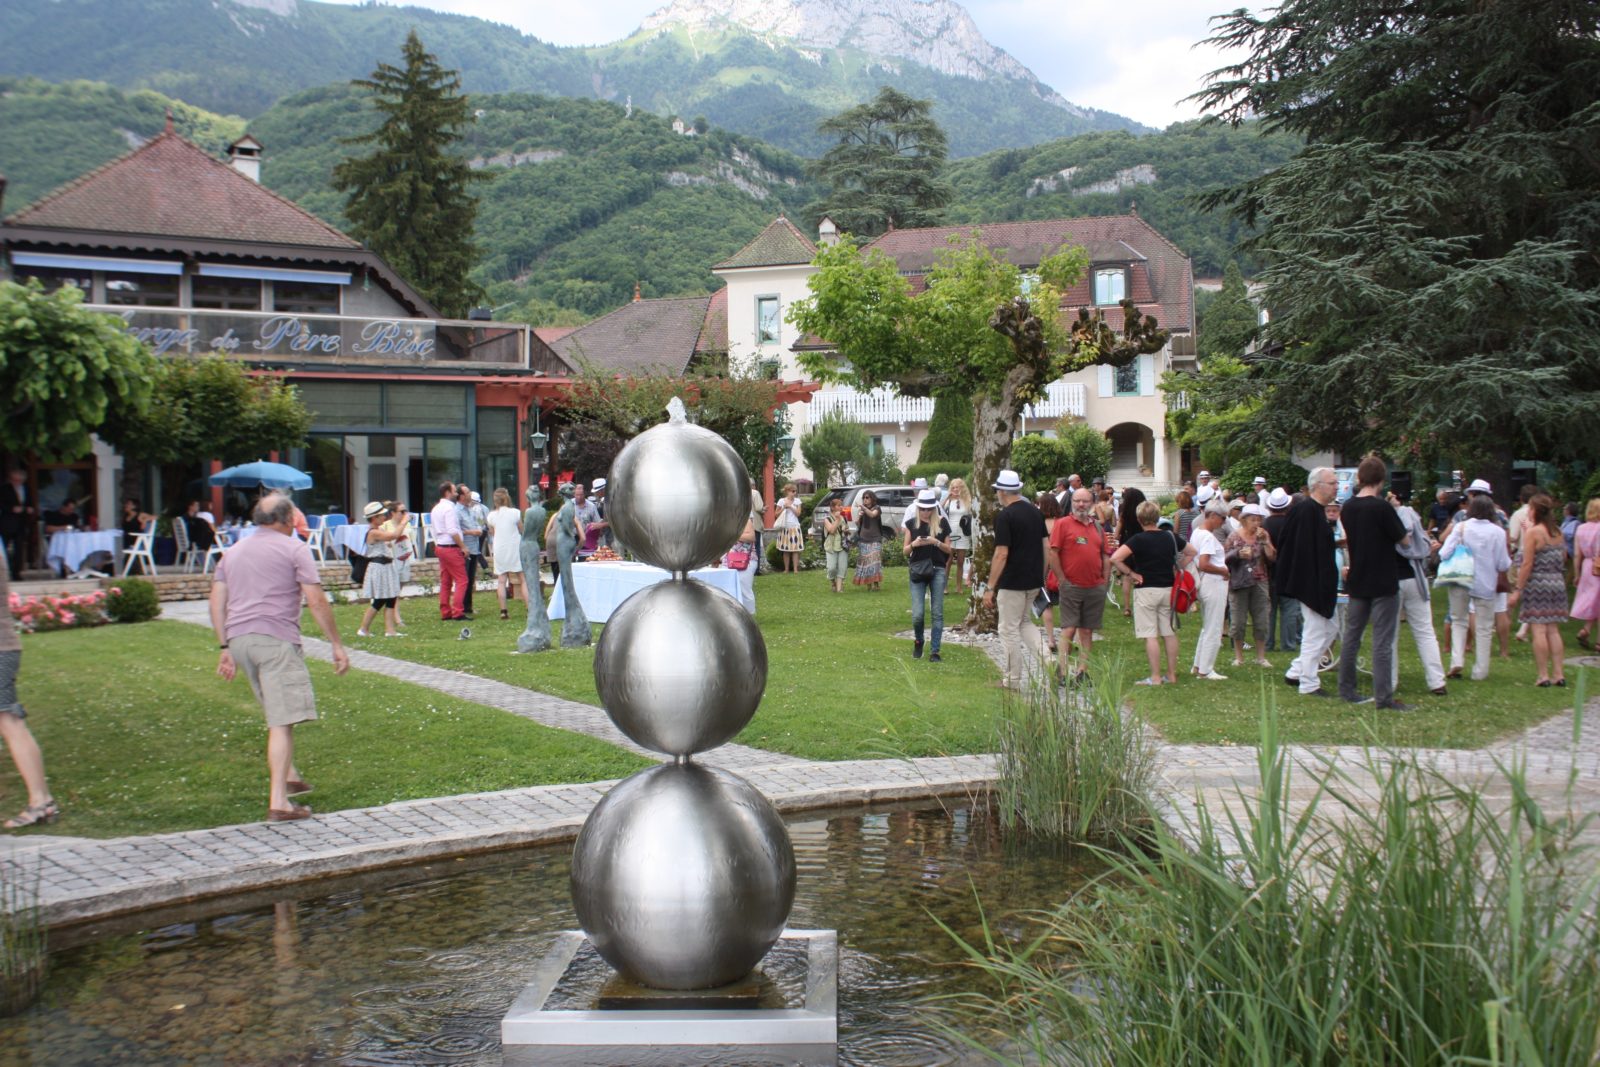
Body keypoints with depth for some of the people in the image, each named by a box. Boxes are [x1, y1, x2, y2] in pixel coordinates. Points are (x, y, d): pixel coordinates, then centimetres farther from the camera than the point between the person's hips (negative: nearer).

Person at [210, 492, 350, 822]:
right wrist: (337, 645, -2)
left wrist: (225, 648, 20)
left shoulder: (233, 551, 21)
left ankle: (289, 778, 31)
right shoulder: (293, 548, 2)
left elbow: (217, 602, 17)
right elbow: (316, 601, -5)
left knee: (277, 715, 23)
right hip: (275, 637, -7)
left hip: (238, 638, 7)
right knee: (282, 721, -8)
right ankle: (278, 803, -13)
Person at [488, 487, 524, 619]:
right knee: (524, 579, 2)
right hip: (515, 549, -2)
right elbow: (522, 531, 3)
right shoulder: (515, 513, -7)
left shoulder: (491, 516, -1)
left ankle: (503, 611, 2)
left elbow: (492, 534, 7)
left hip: (499, 550, 2)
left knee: (501, 581, 5)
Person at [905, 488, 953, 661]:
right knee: (917, 614, -7)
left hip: (938, 570, 0)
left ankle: (935, 651, 7)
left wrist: (936, 542, -14)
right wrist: (914, 544, -15)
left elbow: (949, 549, 5)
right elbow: (905, 550, 7)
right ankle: (918, 642, 22)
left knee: (937, 612, 0)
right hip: (917, 570, 0)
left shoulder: (942, 522, 2)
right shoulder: (912, 523, 3)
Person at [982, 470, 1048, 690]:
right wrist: (1042, 576, 19)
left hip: (1012, 582, -7)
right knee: (1023, 622, 23)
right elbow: (1046, 547, 10)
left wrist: (990, 588, -15)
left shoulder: (1005, 516, -15)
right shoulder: (1035, 512, 8)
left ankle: (1012, 681, 11)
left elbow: (1001, 554, -19)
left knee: (1009, 630, 4)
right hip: (1034, 581, 8)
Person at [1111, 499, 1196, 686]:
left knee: (1150, 635, -3)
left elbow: (1115, 558, -23)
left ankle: (1155, 677, -3)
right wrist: (1177, 569, 14)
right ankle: (1171, 675, 17)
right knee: (1170, 633, 11)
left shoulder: (1138, 539, -12)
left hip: (1146, 590, -5)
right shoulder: (1170, 537, 4)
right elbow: (1191, 553, 20)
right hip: (1168, 589, 5)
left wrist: (1130, 574, -11)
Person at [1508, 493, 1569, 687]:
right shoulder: (1558, 533, 9)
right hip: (1558, 584, 7)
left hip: (1537, 584, -7)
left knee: (1539, 630, -4)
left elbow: (1527, 564, -13)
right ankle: (1559, 674, 10)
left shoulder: (1533, 532, -10)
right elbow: (1563, 560, 14)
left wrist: (1518, 589, -10)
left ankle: (1543, 675, -4)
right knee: (1553, 630, 10)